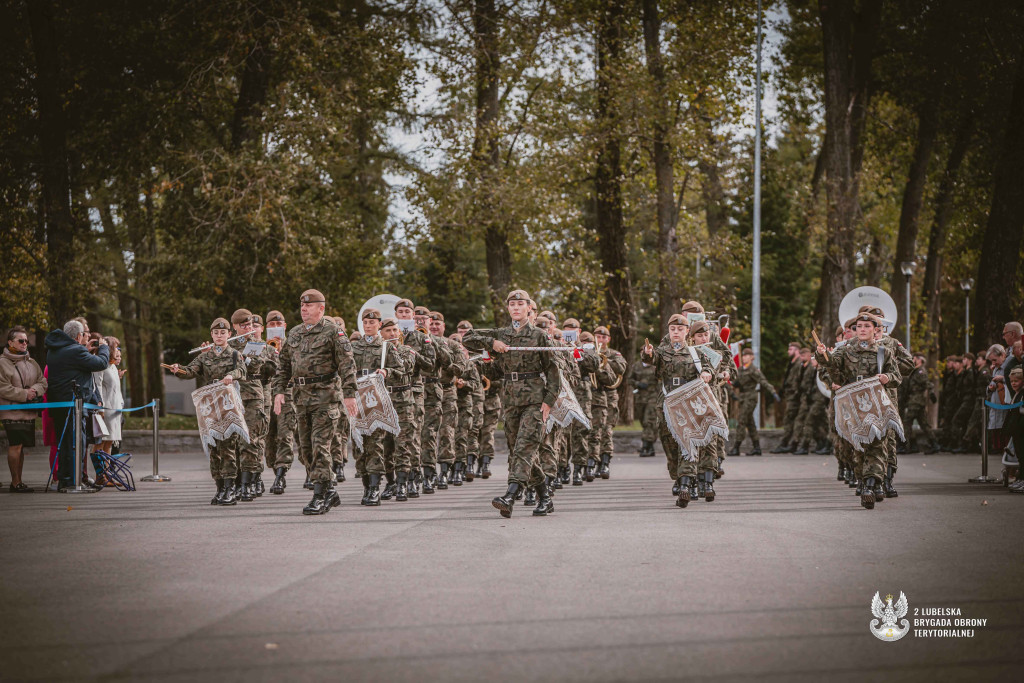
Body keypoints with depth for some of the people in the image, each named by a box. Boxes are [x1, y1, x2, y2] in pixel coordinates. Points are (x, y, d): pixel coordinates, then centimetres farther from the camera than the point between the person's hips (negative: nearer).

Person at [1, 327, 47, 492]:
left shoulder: (31, 362, 16)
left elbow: (43, 382, 14)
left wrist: (35, 390, -8)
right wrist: (24, 394, -14)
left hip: (29, 412, 6)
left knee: (21, 447, 9)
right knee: (15, 446, -11)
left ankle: (18, 481, 15)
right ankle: (15, 483, -6)